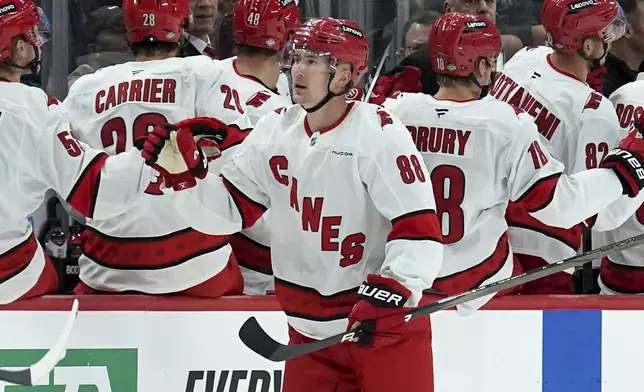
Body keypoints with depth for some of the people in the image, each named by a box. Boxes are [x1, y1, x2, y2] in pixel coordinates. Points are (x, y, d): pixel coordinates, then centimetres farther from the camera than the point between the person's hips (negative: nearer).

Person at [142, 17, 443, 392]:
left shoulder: (379, 134, -15)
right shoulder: (276, 130, 3)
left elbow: (419, 227, -19)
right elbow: (230, 208, 9)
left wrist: (390, 291, -31)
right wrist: (186, 171, -7)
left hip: (385, 323, -6)